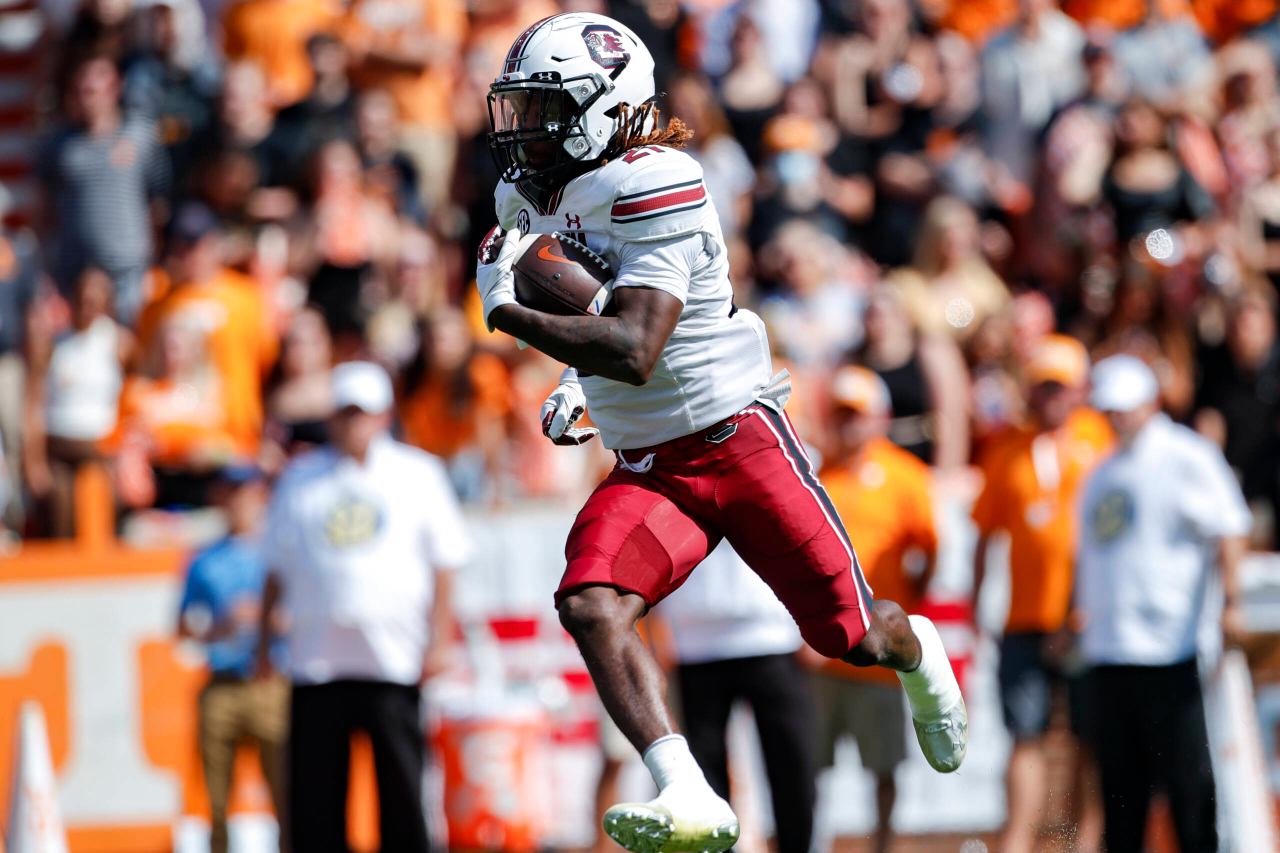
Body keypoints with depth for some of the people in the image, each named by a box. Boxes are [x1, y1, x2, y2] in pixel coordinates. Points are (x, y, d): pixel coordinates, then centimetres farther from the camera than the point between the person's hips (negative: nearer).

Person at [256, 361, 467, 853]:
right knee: (314, 794, -1)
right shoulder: (299, 479, 15)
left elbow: (444, 561, 8)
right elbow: (276, 568, 18)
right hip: (317, 660, 2)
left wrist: (438, 639, -1)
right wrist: (263, 642, 12)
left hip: (395, 661, -2)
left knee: (401, 789, -3)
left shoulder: (418, 474, 10)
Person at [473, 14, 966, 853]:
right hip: (647, 470, 7)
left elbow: (634, 352, -32)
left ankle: (919, 652, 44)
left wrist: (508, 311, -27)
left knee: (850, 636, 5)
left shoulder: (652, 188, -22)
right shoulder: (532, 200, 6)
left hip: (740, 444, -7)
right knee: (588, 604, -23)